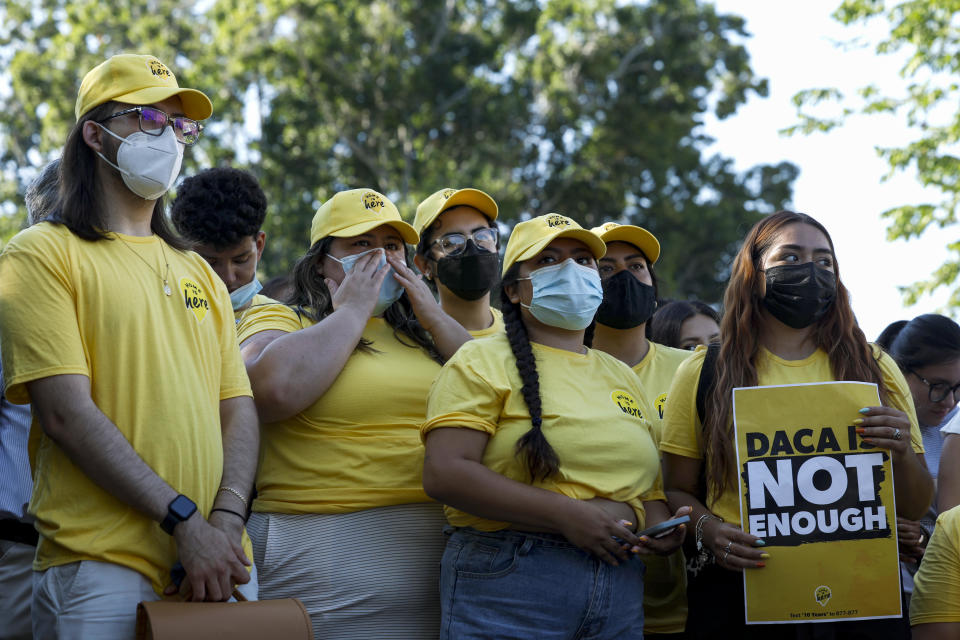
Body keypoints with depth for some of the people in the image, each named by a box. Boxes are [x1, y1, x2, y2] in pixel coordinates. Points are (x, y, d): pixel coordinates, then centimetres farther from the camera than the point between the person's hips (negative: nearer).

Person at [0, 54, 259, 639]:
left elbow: (238, 408, 11)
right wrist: (183, 519, -16)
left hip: (218, 567, 5)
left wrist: (226, 519, -7)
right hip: (102, 569, -5)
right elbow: (67, 414, -11)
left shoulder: (198, 273, 19)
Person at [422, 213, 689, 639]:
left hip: (619, 596, 6)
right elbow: (443, 473, -15)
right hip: (506, 589, -6)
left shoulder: (620, 376, 18)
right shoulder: (482, 363, -2)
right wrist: (567, 514, -19)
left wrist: (661, 524, -1)